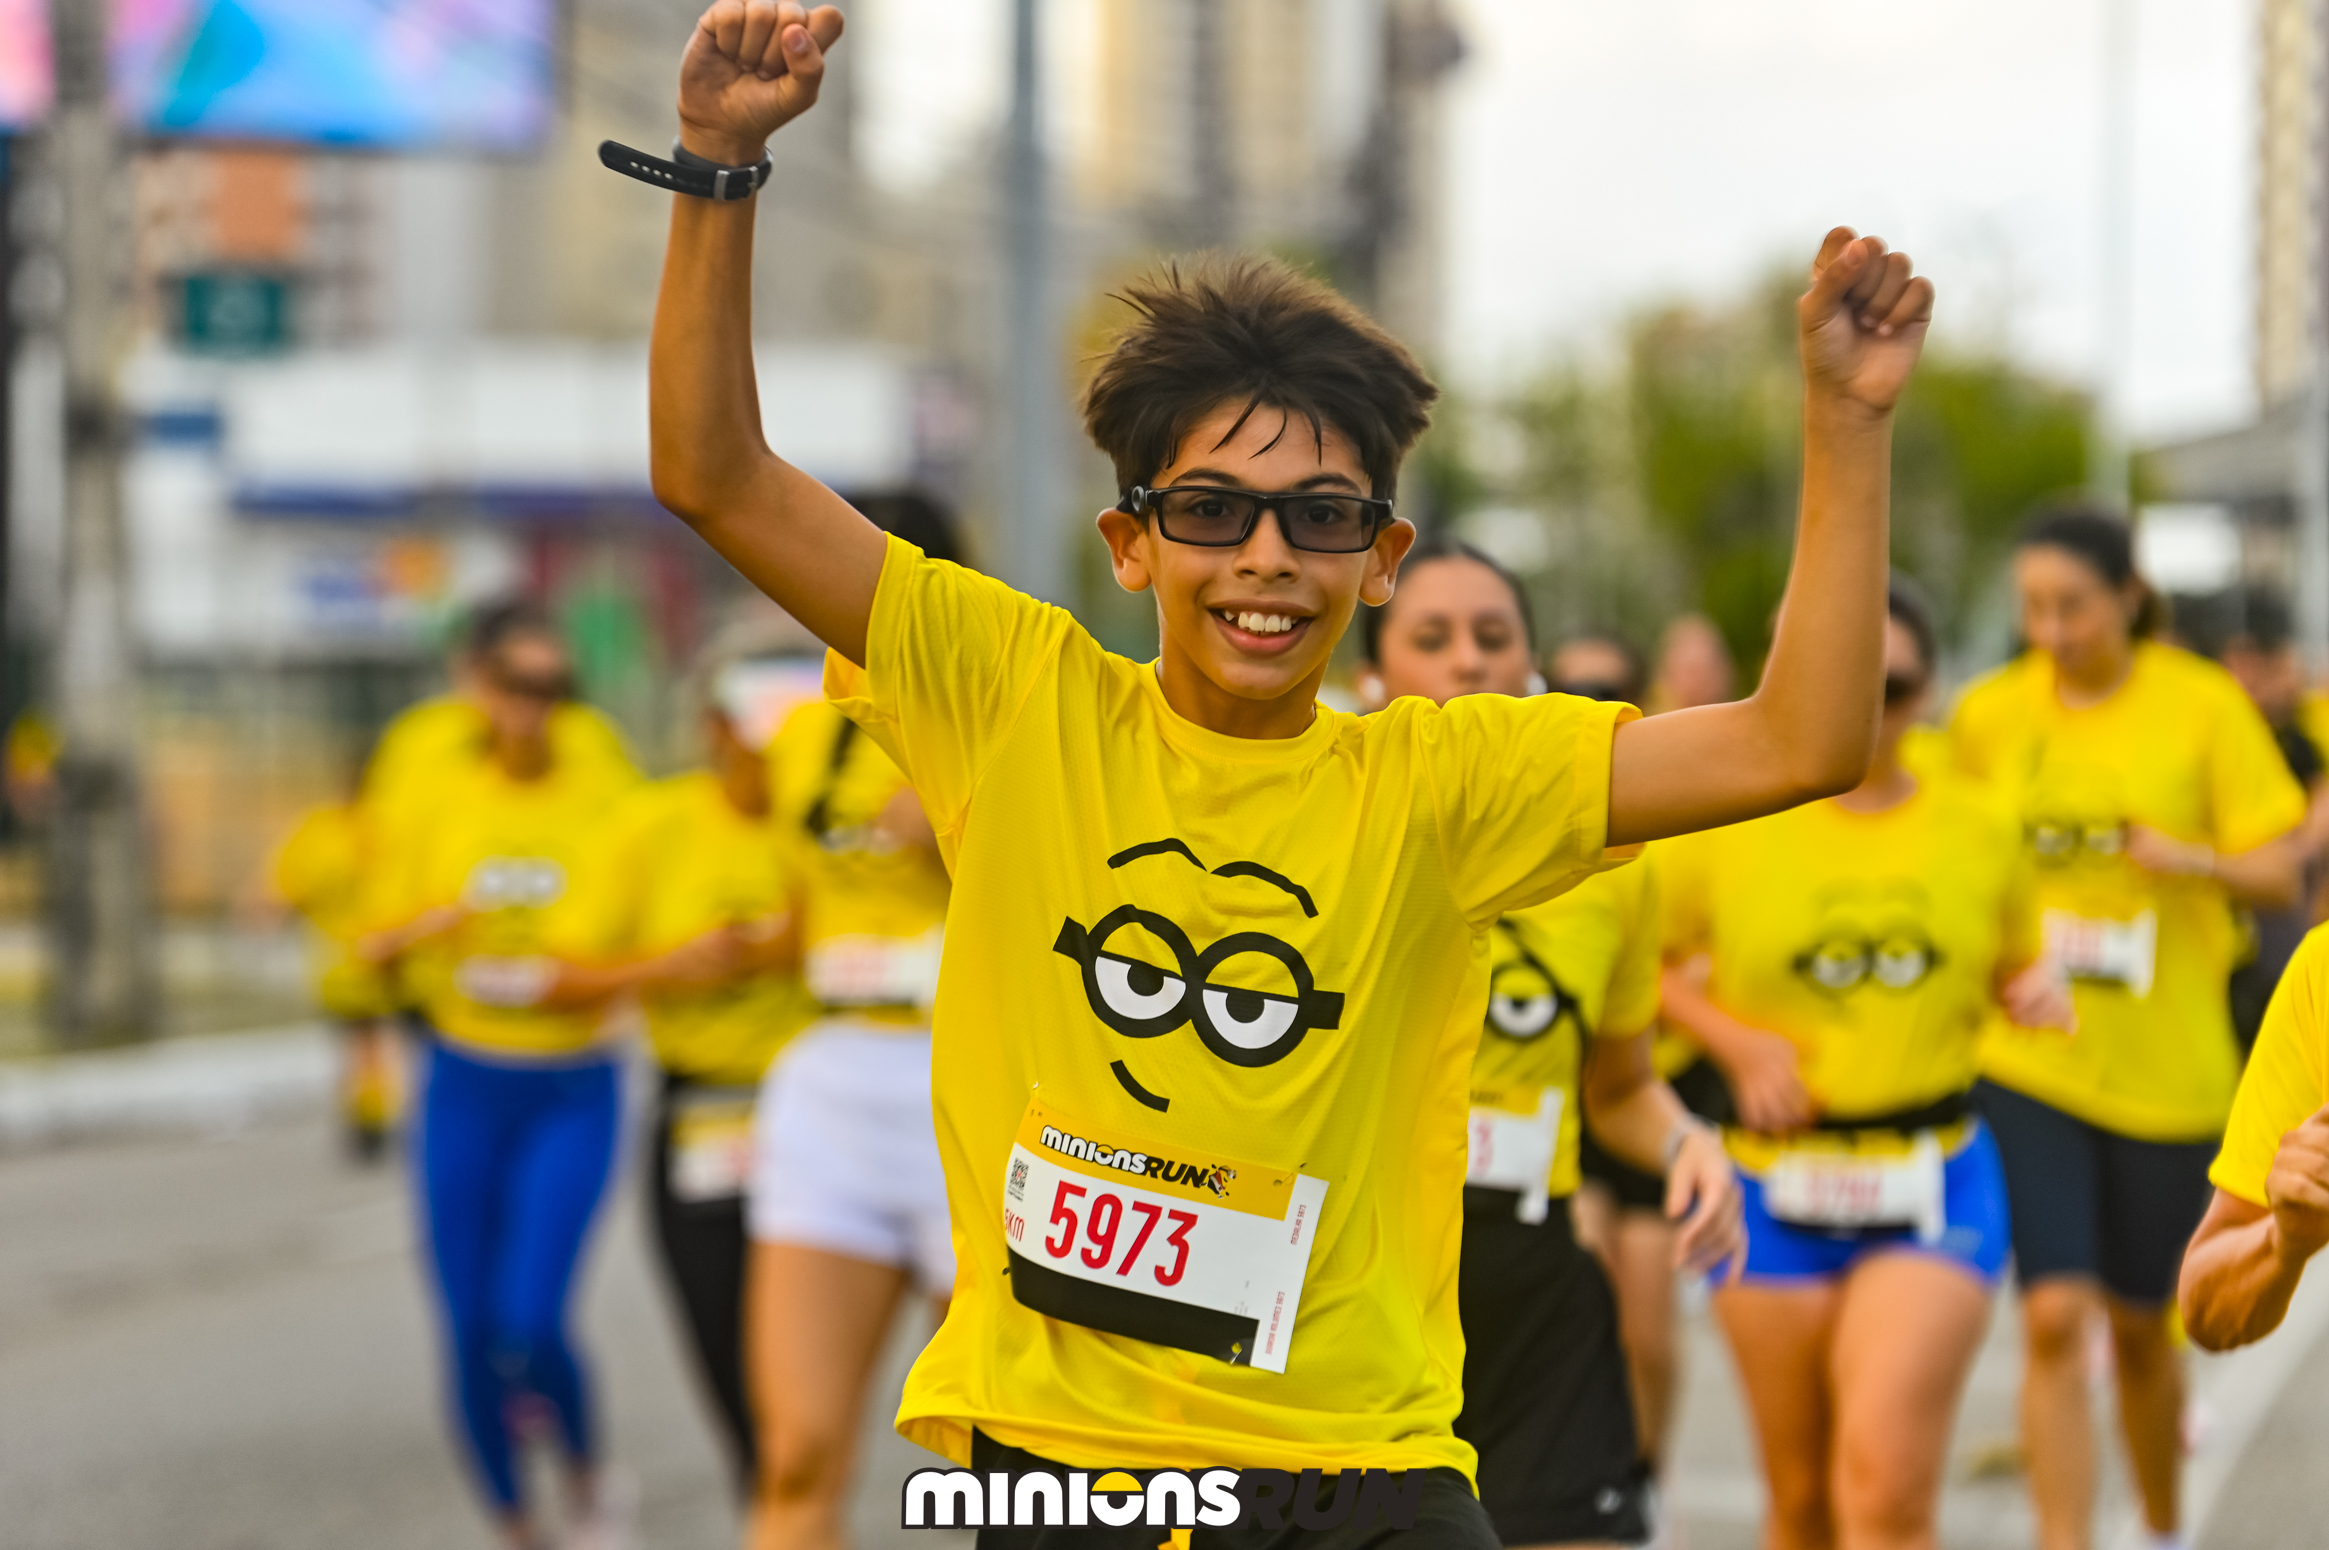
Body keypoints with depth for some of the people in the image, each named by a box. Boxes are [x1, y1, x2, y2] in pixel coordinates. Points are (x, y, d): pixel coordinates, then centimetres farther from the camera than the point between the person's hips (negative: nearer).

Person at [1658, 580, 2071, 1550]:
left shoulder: (1978, 834, 4)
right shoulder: (1728, 824, -1)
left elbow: (2014, 964, 18)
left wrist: (2039, 990, -5)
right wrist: (1734, 1040, -10)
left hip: (1935, 1188, -1)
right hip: (1778, 1186, 1)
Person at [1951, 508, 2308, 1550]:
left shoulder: (2203, 708, -5)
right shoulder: (1989, 716, 0)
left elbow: (2279, 876, -5)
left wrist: (2196, 861, -24)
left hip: (2167, 1063, 0)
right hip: (2025, 1060, 0)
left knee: (2140, 1326, 13)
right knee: (2054, 1317, -14)